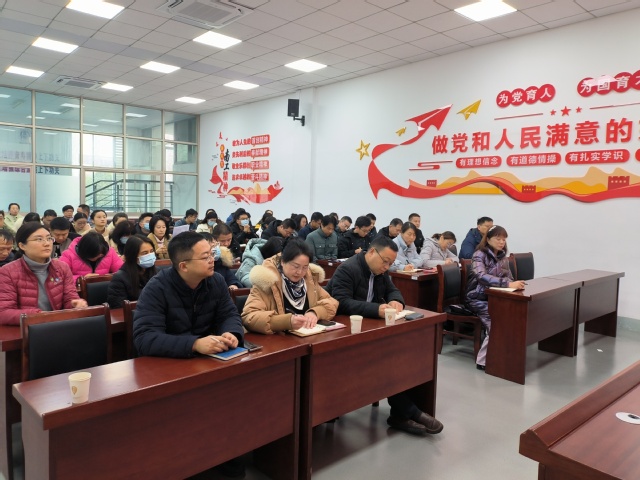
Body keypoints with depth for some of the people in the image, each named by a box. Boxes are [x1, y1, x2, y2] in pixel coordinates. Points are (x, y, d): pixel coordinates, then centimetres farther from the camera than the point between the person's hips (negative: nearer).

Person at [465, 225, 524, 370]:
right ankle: (483, 360, -16)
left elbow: (509, 278, 11)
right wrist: (507, 284, -40)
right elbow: (481, 276, -30)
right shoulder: (479, 255, -12)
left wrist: (514, 285, -14)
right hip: (478, 299, -6)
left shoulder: (503, 257, 9)